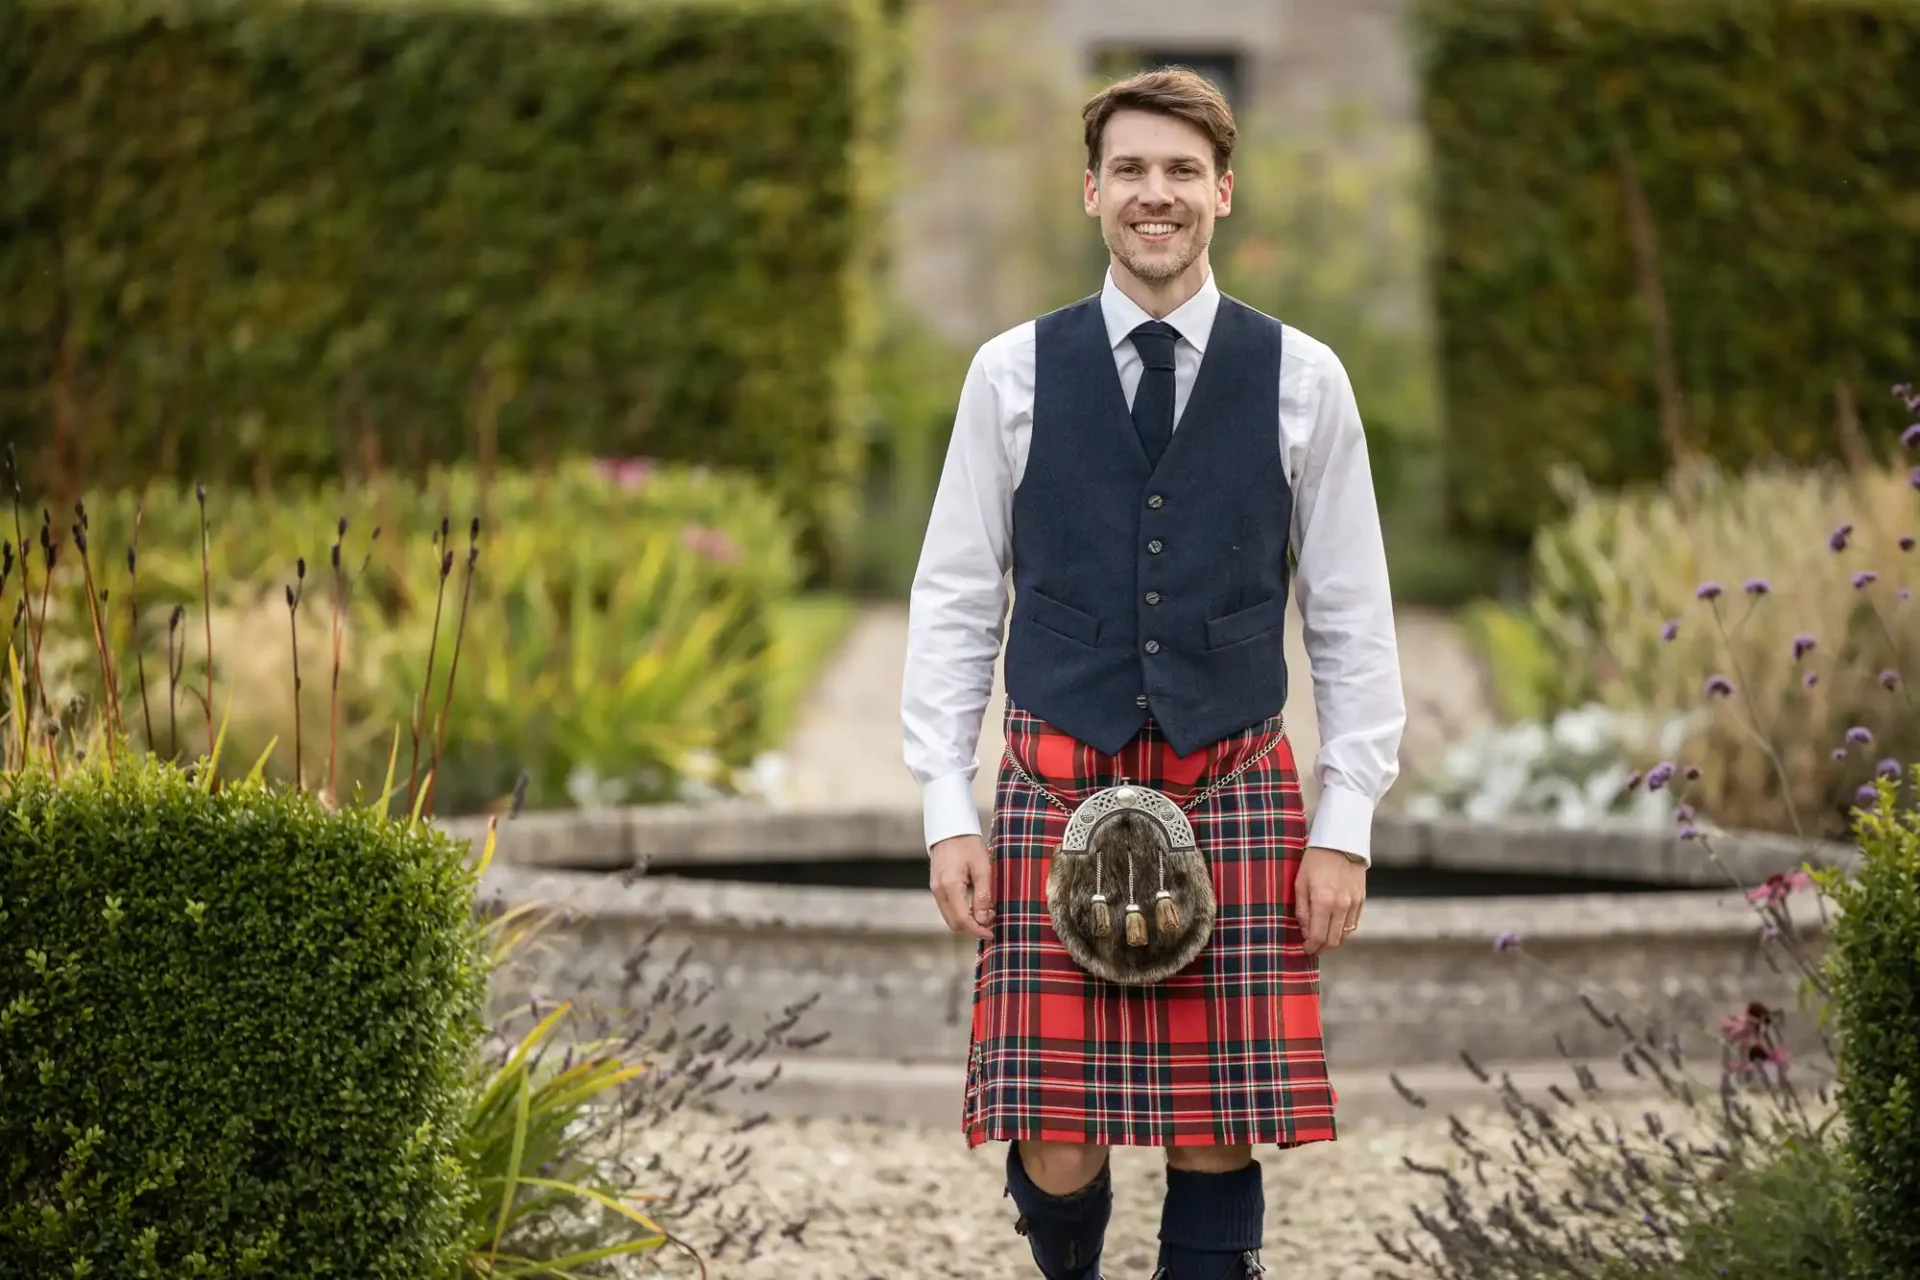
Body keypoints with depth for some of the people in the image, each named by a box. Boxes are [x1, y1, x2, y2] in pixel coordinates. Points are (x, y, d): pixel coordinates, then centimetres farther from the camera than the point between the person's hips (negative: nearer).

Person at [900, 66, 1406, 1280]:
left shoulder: (1301, 379, 4)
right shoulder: (1014, 372, 4)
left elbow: (1353, 619, 6)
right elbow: (954, 602, 6)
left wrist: (1347, 825, 1)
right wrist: (948, 813, -1)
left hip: (1235, 793, 0)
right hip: (1056, 791, 0)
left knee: (1218, 1143, 0)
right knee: (1055, 1153, -2)